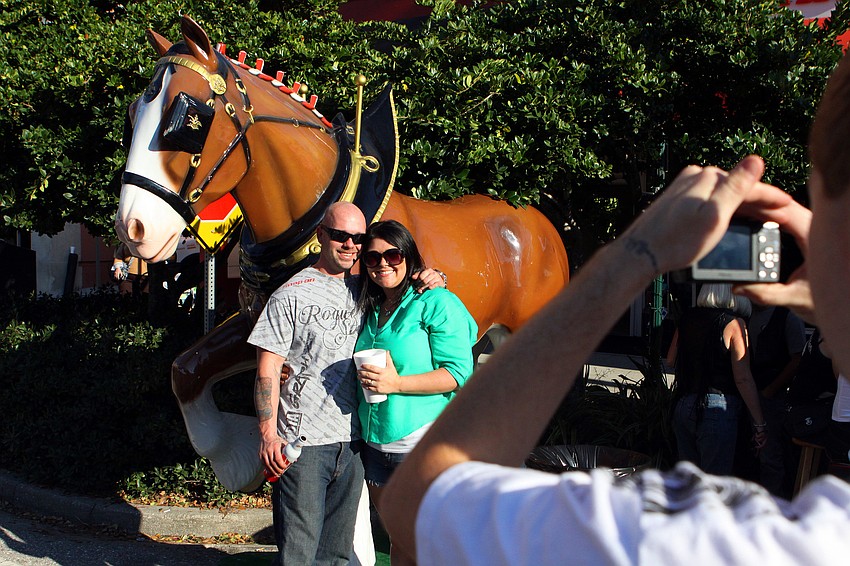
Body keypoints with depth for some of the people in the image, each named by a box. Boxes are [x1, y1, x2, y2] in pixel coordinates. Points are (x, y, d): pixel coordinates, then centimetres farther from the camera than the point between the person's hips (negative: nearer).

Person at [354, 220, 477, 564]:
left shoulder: (436, 303, -10)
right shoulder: (370, 309, 13)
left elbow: (458, 372, -16)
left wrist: (396, 384, -23)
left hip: (423, 444, -6)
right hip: (375, 443, 7)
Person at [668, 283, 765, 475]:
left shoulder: (687, 318, 8)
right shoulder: (734, 323, -8)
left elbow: (671, 360, 18)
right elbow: (743, 378, -12)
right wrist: (759, 423, -9)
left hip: (683, 405, 6)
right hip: (717, 409, -6)